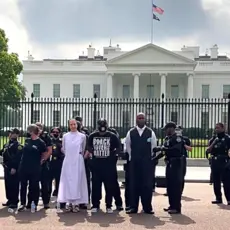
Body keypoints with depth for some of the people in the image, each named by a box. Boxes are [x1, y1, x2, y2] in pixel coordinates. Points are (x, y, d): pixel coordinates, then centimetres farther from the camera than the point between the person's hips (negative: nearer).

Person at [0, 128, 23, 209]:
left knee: (14, 185, -4)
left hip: (13, 168, -9)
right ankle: (10, 200, 25)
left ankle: (14, 202, 2)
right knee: (7, 184, 14)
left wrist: (14, 168, -23)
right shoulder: (7, 144, 16)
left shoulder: (18, 145, -11)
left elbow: (18, 158, -19)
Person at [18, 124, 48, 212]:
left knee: (34, 186, 4)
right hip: (23, 167, 5)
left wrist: (40, 161, 4)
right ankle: (23, 204, 16)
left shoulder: (40, 142, -6)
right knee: (23, 186, 7)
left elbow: (45, 154, 2)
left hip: (35, 168, -4)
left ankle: (34, 204, 14)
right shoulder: (27, 140, 8)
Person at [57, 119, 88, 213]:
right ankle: (69, 202, 3)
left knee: (77, 181, -2)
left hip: (78, 162, -1)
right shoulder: (65, 136, 6)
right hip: (67, 161, 1)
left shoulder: (82, 136, 2)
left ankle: (76, 203, 1)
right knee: (67, 181, -1)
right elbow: (63, 149, 16)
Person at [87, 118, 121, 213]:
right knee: (96, 185, 5)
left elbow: (118, 147, 6)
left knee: (109, 185, 2)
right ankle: (95, 205, 15)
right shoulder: (92, 136, 3)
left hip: (109, 164, -1)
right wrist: (93, 153, 2)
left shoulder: (112, 136, -3)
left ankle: (108, 206, 12)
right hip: (96, 163, 2)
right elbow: (89, 147, 16)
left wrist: (112, 154, -4)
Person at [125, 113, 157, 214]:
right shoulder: (131, 132, 4)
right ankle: (133, 207, 10)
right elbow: (127, 146, 11)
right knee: (134, 184, 3)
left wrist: (150, 159, 6)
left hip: (147, 162, -1)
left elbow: (154, 147, 7)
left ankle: (147, 207, 8)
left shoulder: (150, 133, 2)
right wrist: (132, 157, 10)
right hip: (134, 162, 1)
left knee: (147, 185, 0)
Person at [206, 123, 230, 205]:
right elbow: (208, 151, 6)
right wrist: (213, 143, -8)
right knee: (216, 181, 8)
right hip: (215, 162, 5)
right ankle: (218, 198, 17)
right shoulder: (213, 139, 12)